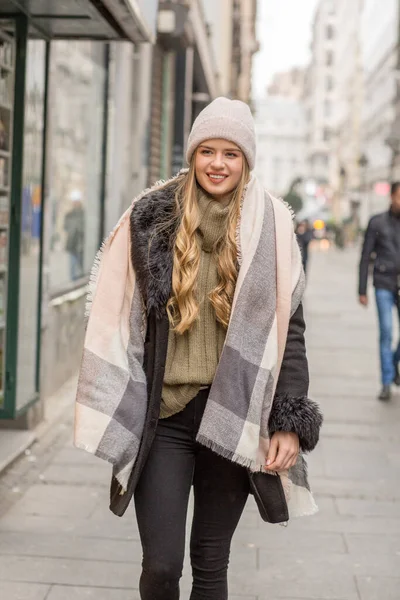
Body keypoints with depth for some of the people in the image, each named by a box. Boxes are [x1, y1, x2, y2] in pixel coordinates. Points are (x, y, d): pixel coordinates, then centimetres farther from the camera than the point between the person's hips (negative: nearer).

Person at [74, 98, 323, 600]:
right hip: (162, 414, 0)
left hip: (233, 417, 0)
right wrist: (112, 414, 2)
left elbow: (289, 328, 1)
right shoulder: (153, 217, 1)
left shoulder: (270, 227, 1)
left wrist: (289, 422, -5)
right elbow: (119, 319, 4)